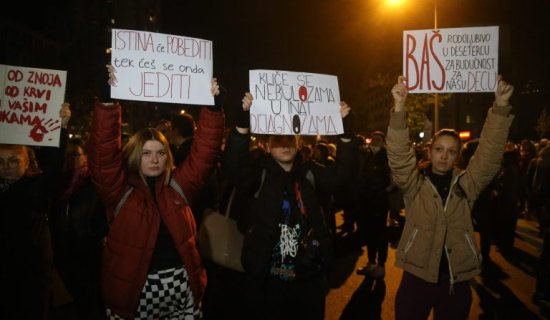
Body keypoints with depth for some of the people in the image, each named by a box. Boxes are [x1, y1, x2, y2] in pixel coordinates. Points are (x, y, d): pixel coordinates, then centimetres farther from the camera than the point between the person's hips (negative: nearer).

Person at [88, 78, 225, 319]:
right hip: (134, 289, -1)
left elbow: (204, 151, -2)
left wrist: (213, 106, -12)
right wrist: (107, 102, -23)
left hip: (182, 284, 2)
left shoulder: (178, 184, 5)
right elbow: (103, 151, -13)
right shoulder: (120, 189, -1)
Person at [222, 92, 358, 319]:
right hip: (267, 280, -3)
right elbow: (232, 166, -22)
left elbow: (341, 173, -6)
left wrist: (345, 130, -19)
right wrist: (243, 122, -35)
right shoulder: (259, 175, -4)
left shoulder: (309, 173, 6)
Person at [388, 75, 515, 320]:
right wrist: (399, 109, -27)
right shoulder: (414, 183, 0)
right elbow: (398, 155, -15)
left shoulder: (466, 184, 5)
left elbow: (490, 154, -4)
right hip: (417, 279, -2)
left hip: (456, 282, 2)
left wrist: (500, 108, -15)